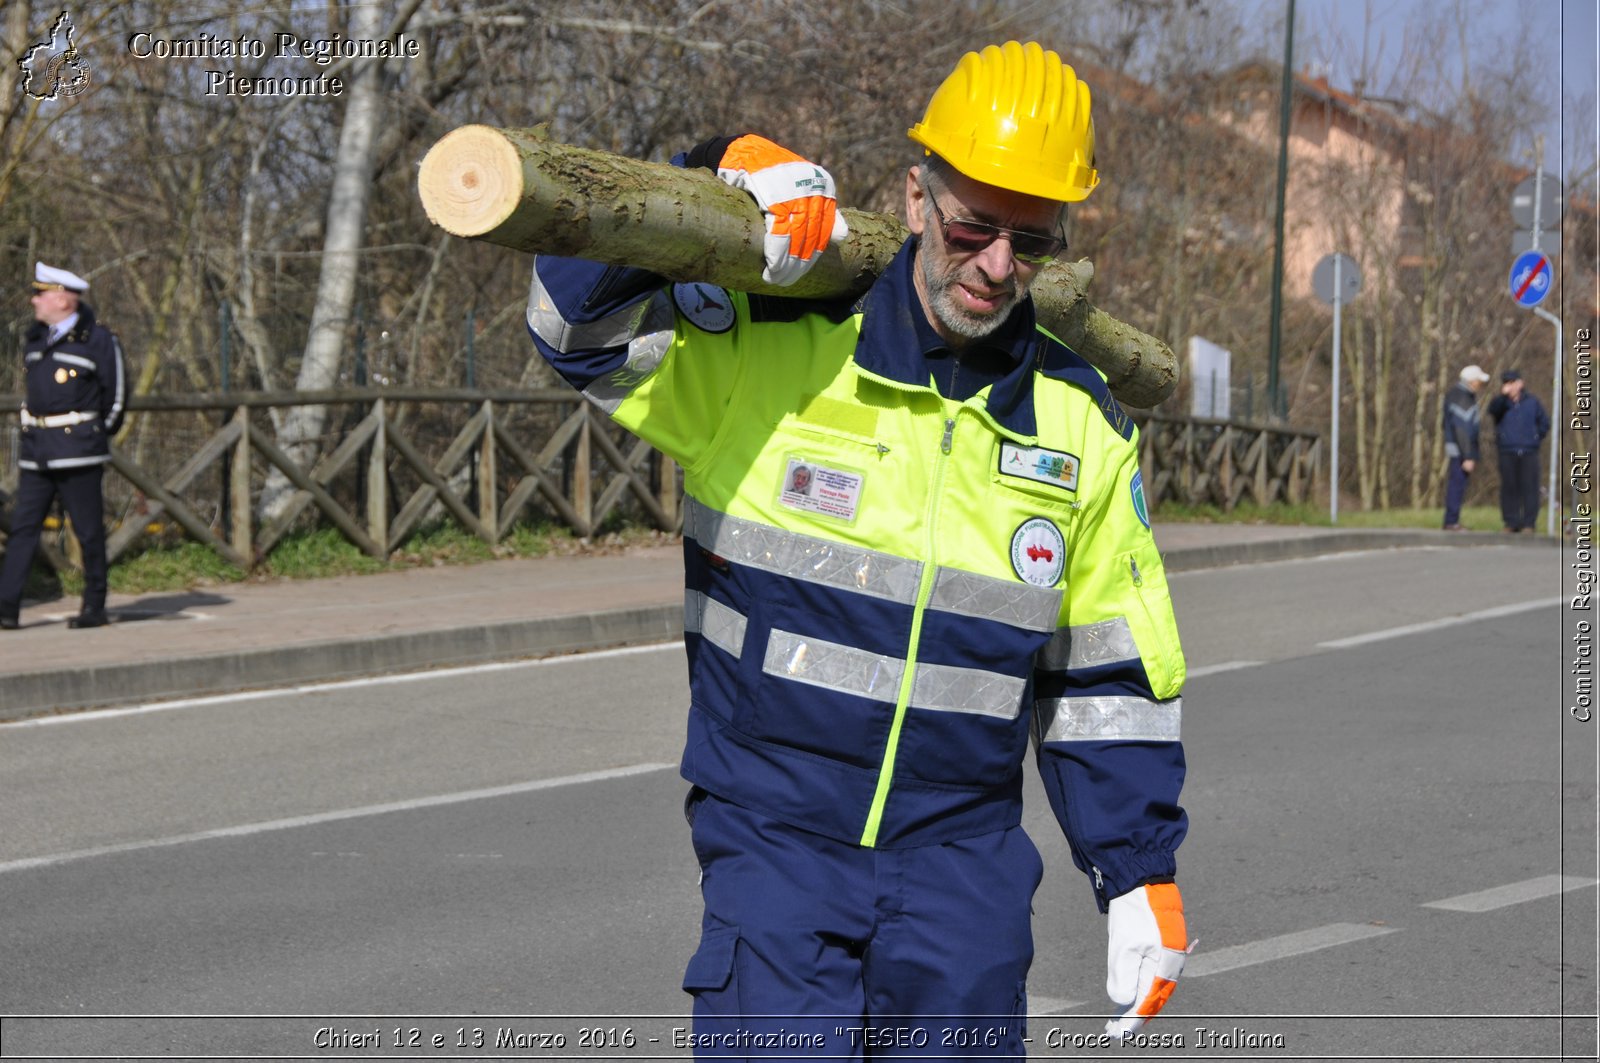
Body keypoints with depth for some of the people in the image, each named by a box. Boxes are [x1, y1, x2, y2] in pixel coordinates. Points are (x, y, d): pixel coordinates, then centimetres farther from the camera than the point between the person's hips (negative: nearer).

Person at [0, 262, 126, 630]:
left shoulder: (98, 340, -6)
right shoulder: (34, 338, 13)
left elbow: (116, 393, 1)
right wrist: (32, 427, 17)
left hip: (78, 452, -6)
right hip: (36, 451, 6)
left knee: (89, 531, 0)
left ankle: (95, 609, 8)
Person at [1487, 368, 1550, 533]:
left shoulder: (1531, 402, 10)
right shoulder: (1501, 403, 5)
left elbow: (1544, 423, 19)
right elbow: (1493, 409, -20)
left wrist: (1536, 438, 9)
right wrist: (1503, 395, -33)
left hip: (1529, 453, 0)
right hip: (1507, 453, 0)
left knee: (1529, 488, -4)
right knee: (1509, 488, 0)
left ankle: (1529, 523, -1)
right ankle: (1511, 522, 6)